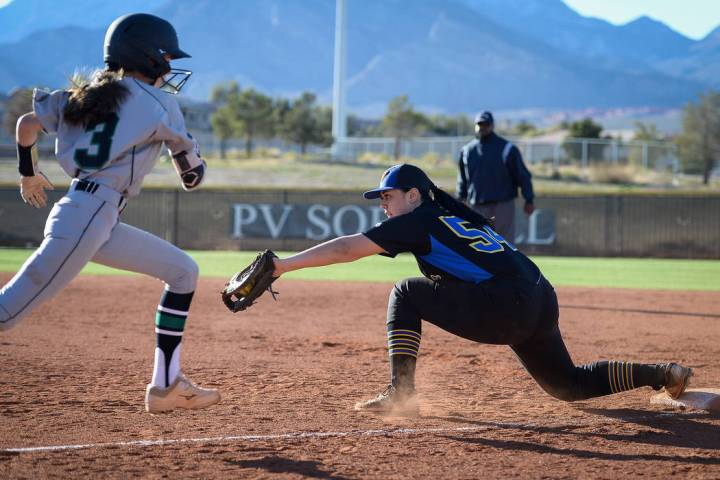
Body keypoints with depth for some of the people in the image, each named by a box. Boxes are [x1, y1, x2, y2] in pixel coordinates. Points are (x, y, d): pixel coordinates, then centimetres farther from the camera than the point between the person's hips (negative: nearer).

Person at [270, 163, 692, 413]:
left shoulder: (420, 220, -1)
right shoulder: (455, 216, 24)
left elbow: (348, 249, -7)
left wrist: (282, 265, -9)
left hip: (507, 307, -9)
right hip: (542, 302, 9)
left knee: (406, 294, 2)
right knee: (569, 384, 25)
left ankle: (401, 390, -5)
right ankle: (665, 374, 19)